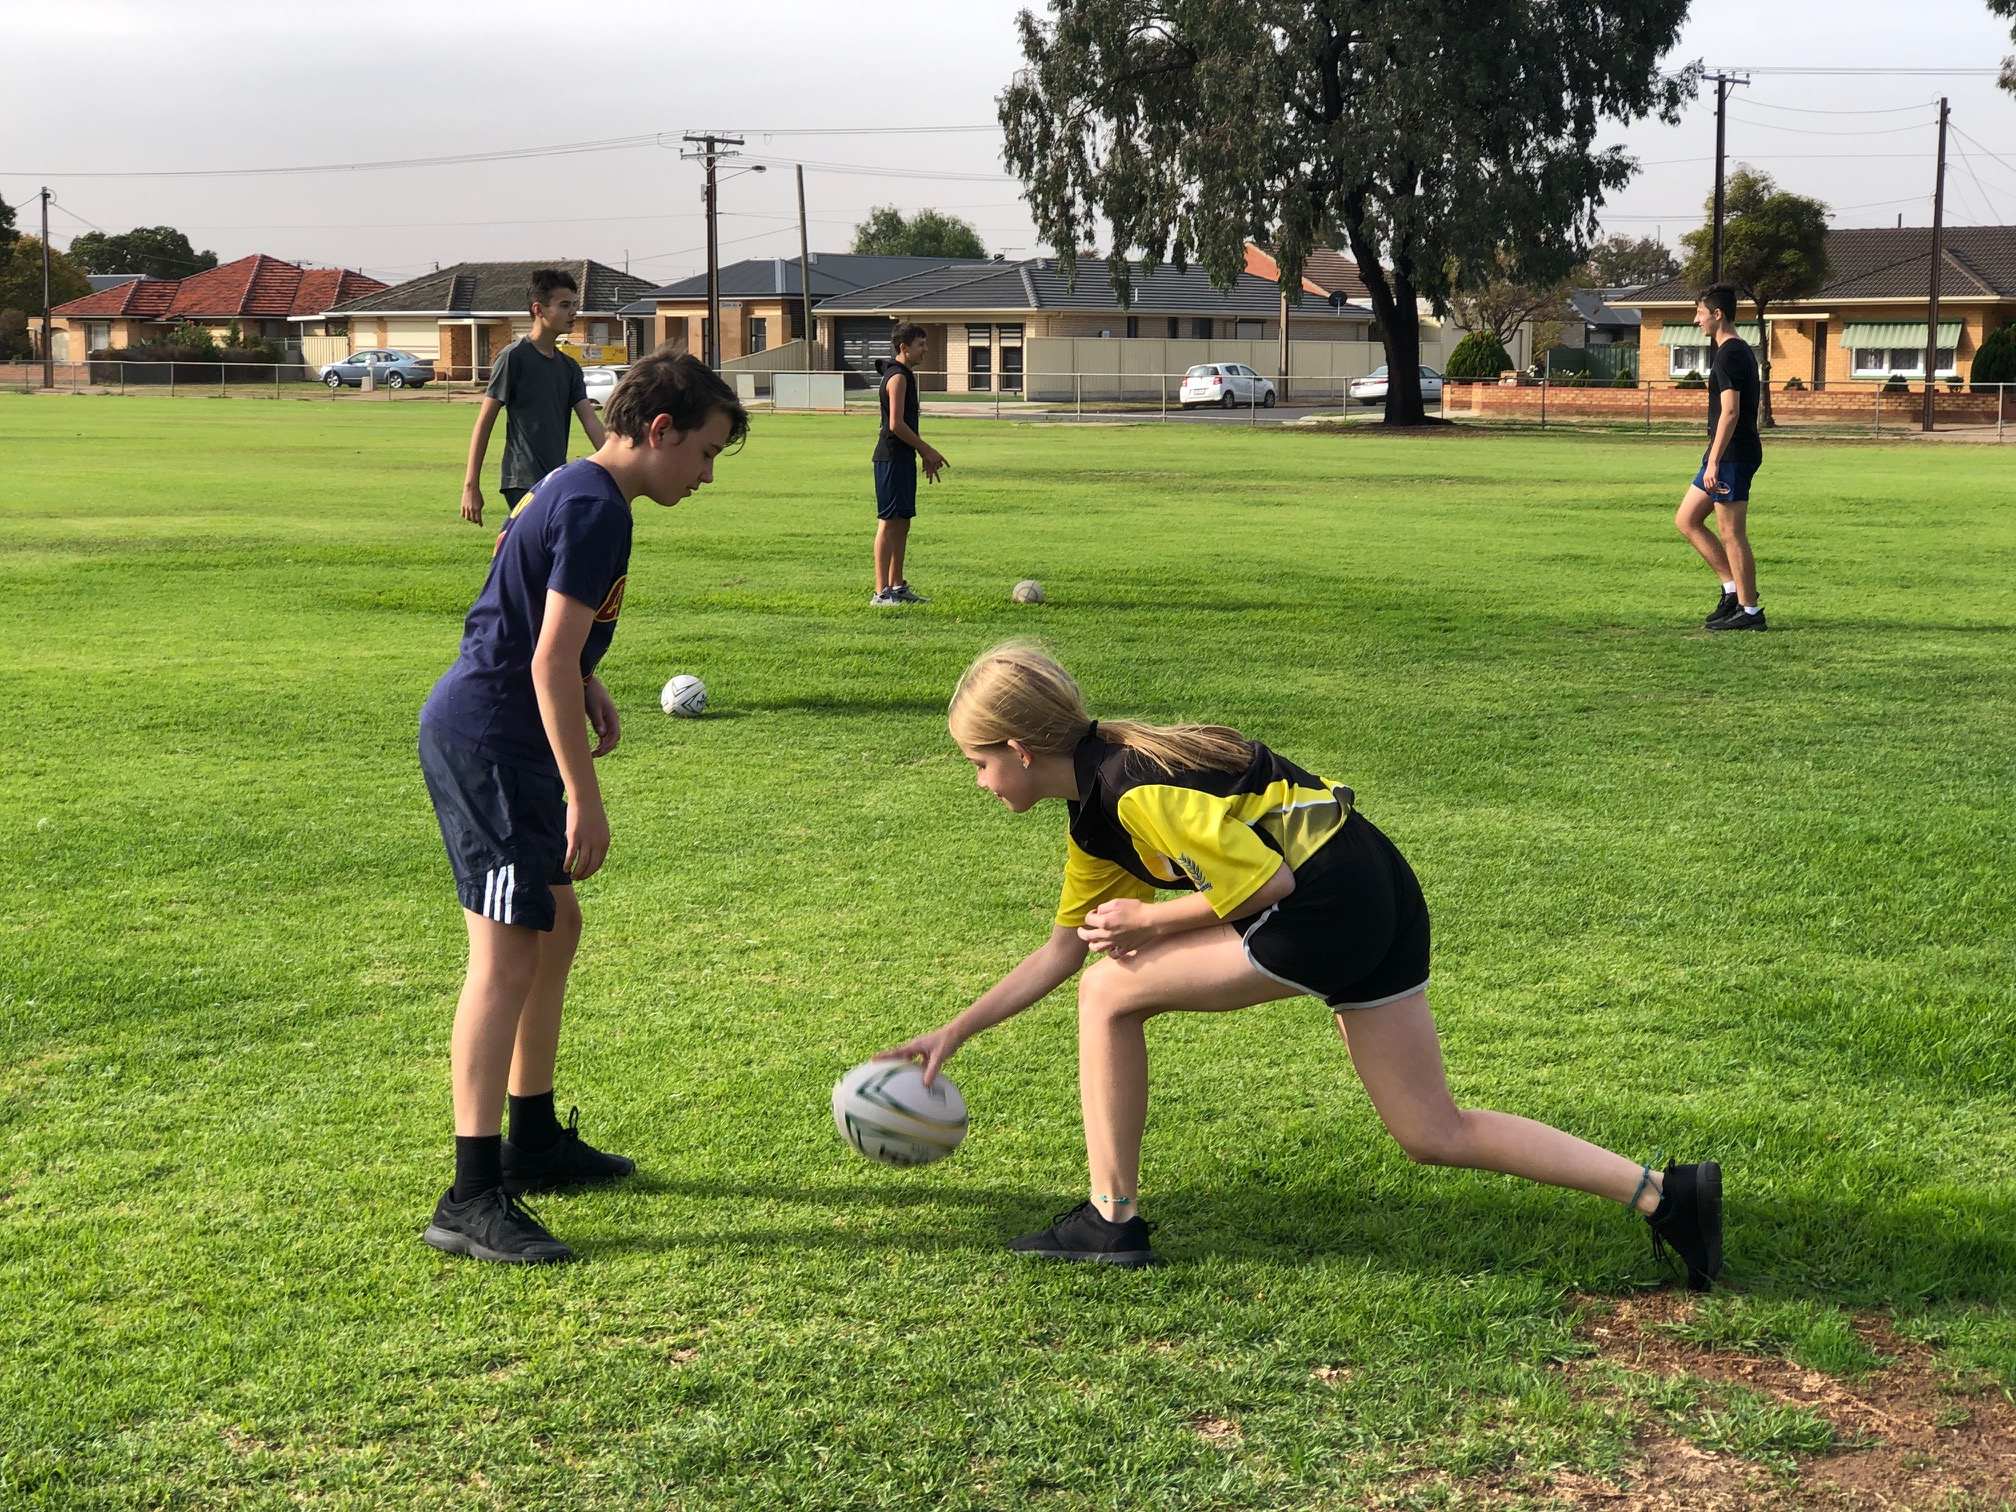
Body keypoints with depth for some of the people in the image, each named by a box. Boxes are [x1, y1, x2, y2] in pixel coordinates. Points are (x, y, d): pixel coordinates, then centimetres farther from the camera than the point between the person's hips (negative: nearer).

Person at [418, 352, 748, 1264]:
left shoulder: (571, 488, 15)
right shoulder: (596, 508, -17)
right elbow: (550, 662, -22)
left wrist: (586, 685, 15)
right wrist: (584, 797, -20)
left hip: (475, 732, 11)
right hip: (489, 743, -11)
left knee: (556, 927, 19)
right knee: (508, 954, -14)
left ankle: (534, 1140, 32)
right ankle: (471, 1199, -16)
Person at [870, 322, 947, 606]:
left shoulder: (906, 376, 17)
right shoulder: (897, 377, -14)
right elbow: (896, 424, -20)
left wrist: (925, 455, 21)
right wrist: (928, 450, -12)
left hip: (903, 458, 10)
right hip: (892, 458, -10)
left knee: (902, 522, 13)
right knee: (889, 522, -10)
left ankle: (897, 587, 19)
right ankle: (881, 593, -10)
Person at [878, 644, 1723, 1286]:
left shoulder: (1136, 788, -16)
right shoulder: (1096, 817, 15)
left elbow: (1266, 883, -16)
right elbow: (1065, 947, 23)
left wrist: (1145, 922, -5)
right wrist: (955, 1033, 23)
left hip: (1327, 904, -10)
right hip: (1377, 902, 10)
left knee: (1110, 994, -1)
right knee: (1434, 1133, 11)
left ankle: (1113, 1218, 7)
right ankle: (1663, 1194, 7)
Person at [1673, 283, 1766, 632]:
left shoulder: (1729, 355, -15)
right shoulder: (1740, 350, 17)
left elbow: (1730, 412, -22)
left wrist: (1714, 462, -23)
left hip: (1732, 455, -11)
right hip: (1726, 455, 11)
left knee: (1732, 534, -5)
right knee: (1686, 521, 14)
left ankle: (1749, 611, 1)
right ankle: (1734, 589, 16)